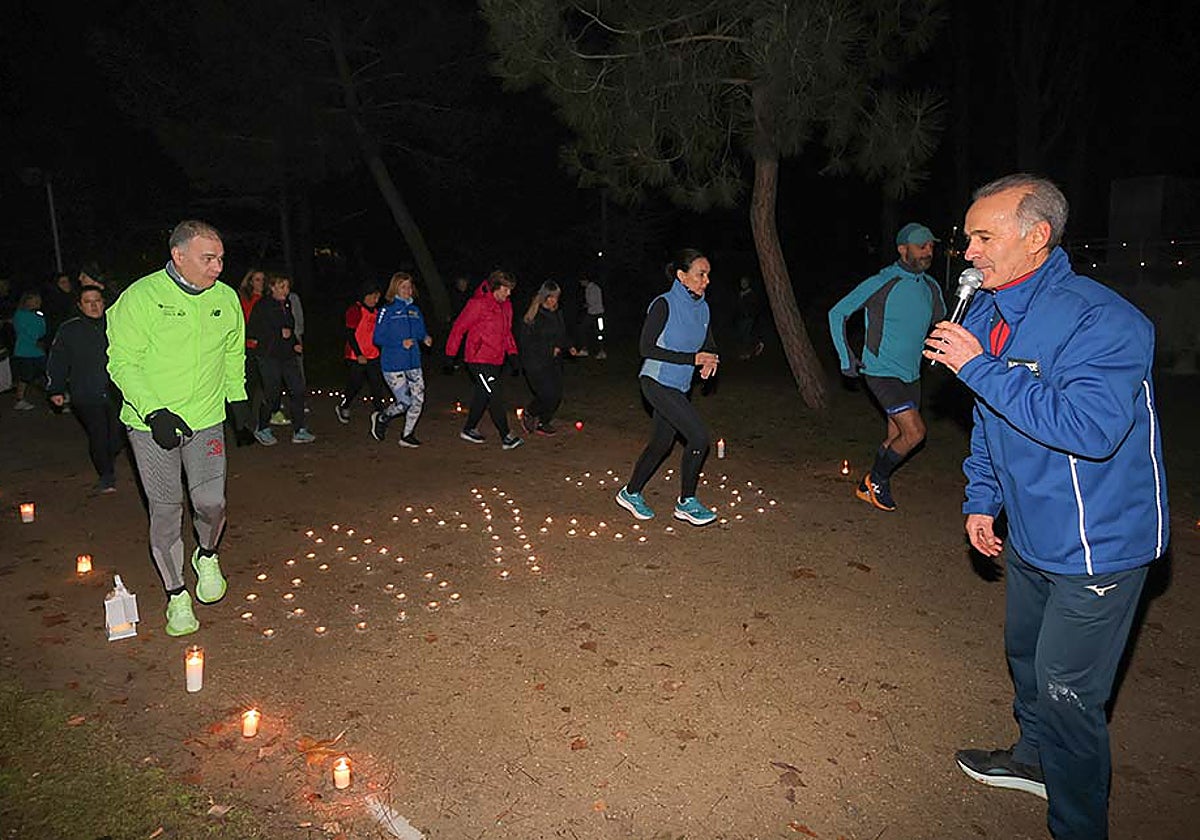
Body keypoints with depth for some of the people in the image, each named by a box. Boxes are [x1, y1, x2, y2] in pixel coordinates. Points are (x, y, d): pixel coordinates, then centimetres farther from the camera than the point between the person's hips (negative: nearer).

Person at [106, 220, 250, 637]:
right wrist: (154, 412, -20)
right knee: (166, 511, 4)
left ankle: (207, 556, 28)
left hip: (206, 420, 3)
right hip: (151, 425, -2)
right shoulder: (141, 297, -10)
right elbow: (123, 362, -11)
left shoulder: (226, 298, 3)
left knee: (211, 503, -6)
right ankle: (176, 594, 21)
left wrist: (238, 397, 11)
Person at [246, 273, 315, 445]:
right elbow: (252, 332, -12)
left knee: (298, 390, 0)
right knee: (272, 394, -2)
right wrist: (279, 333, -15)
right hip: (269, 355, -6)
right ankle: (262, 429, 18)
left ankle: (299, 431, 7)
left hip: (287, 355, 7)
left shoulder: (287, 305, 14)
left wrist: (295, 343, 8)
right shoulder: (262, 306, -8)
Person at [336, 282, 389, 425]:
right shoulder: (355, 310, -11)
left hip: (373, 356, 6)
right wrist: (359, 354, -18)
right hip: (356, 356, -6)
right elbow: (350, 334, -13)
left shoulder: (375, 311, 11)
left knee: (378, 386, -2)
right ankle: (342, 408, 29)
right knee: (355, 385, 5)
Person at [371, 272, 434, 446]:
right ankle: (380, 418, 22)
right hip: (393, 365, -6)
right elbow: (378, 338, -7)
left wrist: (426, 337, -4)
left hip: (413, 363, 6)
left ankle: (407, 435, 16)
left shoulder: (415, 310, 12)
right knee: (404, 402, -7)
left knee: (418, 400, 0)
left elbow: (420, 332, 20)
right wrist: (401, 343, -18)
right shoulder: (387, 311, -5)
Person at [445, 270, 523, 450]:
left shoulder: (506, 305, 11)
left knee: (483, 395, 16)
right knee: (495, 396, -10)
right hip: (479, 359, -8)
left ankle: (469, 429, 31)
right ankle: (506, 437, -6)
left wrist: (511, 351, 10)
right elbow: (459, 327, -10)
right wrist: (451, 354, -8)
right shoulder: (478, 304, -14)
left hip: (495, 360, 8)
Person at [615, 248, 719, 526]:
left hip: (678, 387, 8)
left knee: (661, 443, 14)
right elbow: (646, 347, -18)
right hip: (658, 382, -8)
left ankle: (631, 493, 31)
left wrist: (710, 360, -10)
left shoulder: (702, 308, 8)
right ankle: (686, 503, 2)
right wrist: (693, 358, -21)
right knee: (699, 436, -13)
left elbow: (709, 346, 17)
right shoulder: (664, 305, -15)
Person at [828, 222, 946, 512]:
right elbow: (837, 313, -7)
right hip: (882, 372, -7)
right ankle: (876, 479, 5)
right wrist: (847, 359, -8)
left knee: (895, 439, 11)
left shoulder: (931, 287, 6)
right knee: (915, 432, -15)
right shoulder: (881, 284, -13)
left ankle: (868, 487, 28)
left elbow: (943, 324, 26)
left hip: (911, 375, 7)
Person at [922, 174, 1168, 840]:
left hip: (1094, 547, -8)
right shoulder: (986, 312, 3)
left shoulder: (1101, 320, -24)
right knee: (1026, 656, 26)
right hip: (1028, 535, 9)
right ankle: (1035, 757, 50)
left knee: (1066, 695, 1)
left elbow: (1090, 427, -37)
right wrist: (981, 499, 12)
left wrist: (979, 368, -32)